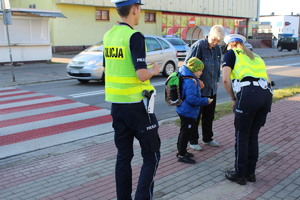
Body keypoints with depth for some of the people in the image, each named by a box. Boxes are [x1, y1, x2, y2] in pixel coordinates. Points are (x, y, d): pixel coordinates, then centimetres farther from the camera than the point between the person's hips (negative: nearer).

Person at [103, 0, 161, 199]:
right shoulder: (135, 37, -15)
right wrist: (154, 70, -1)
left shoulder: (108, 36, 8)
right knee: (152, 156, 6)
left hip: (116, 104, 7)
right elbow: (142, 75, -22)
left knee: (123, 155, 15)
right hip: (136, 104, -7)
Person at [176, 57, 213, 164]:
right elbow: (192, 99, -29)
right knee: (186, 132, 0)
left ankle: (181, 151, 36)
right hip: (187, 112, -11)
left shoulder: (191, 79, 8)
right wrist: (205, 101, -21)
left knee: (184, 131, 22)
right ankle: (182, 155, 12)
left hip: (184, 111, 11)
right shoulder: (190, 82, -25)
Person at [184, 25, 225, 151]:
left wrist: (217, 81, 17)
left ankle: (207, 139, 33)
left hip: (212, 89, 7)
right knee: (195, 116, 4)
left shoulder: (217, 49, 7)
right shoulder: (198, 46, -16)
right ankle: (193, 141, 17)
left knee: (209, 116, 18)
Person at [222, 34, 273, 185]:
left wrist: (234, 99, 10)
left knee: (242, 137, 7)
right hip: (267, 93, 6)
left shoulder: (231, 53, 12)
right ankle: (250, 173, 29)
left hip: (248, 94, -6)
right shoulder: (255, 57, 30)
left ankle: (239, 175, 18)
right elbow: (267, 80, 25)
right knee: (253, 136, 18)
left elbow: (225, 79, -1)